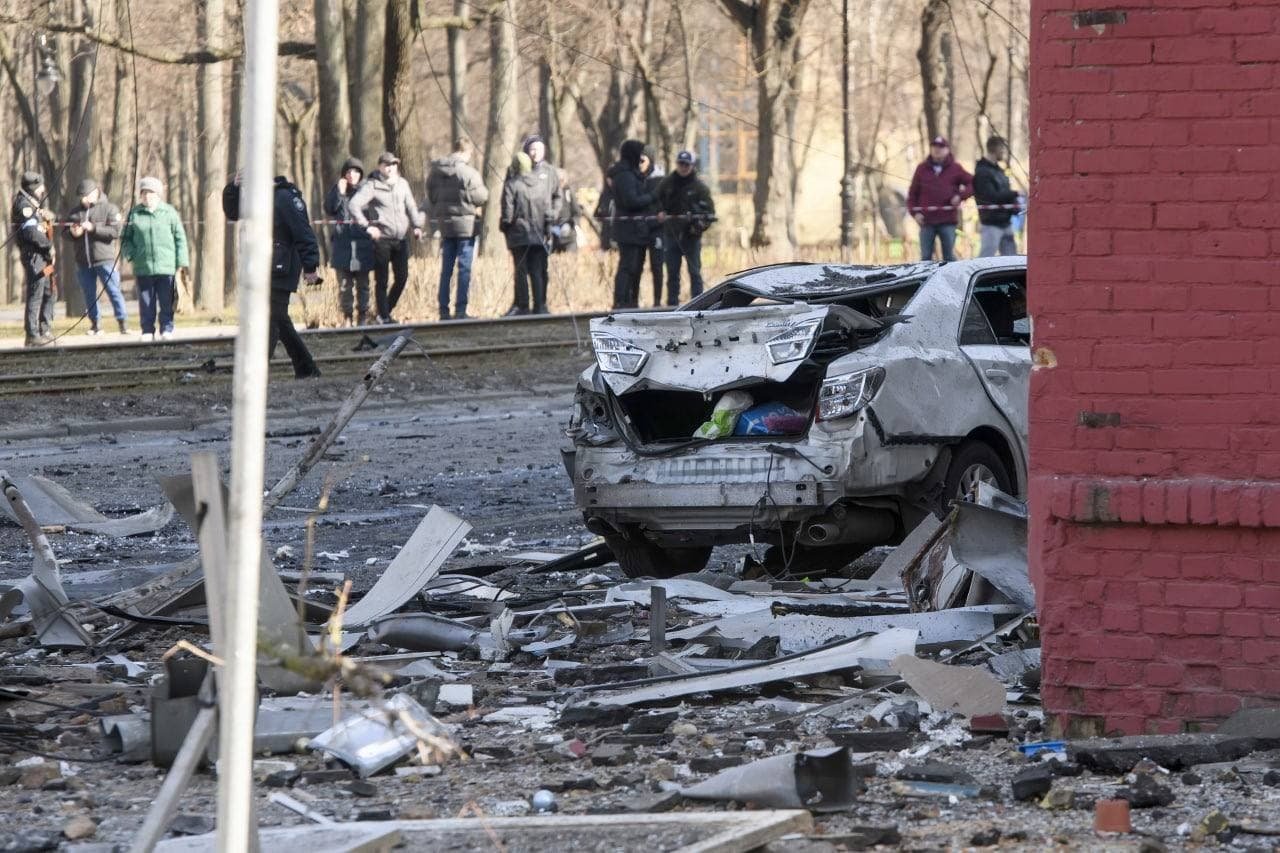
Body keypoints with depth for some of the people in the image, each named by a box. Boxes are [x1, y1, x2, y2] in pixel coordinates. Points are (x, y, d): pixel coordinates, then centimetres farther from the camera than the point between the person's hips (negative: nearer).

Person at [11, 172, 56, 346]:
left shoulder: (33, 204, 18)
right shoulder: (24, 205, -13)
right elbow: (31, 232, -22)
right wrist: (49, 245, -14)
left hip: (43, 255, 11)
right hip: (34, 255, -11)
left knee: (48, 293, 16)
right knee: (35, 295, -8)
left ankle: (45, 331, 22)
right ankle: (33, 335, -7)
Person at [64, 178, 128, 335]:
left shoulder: (110, 209, -1)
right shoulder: (74, 212, 13)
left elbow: (116, 231, -13)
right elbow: (64, 231, 16)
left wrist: (93, 228, -19)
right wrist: (72, 233, -8)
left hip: (104, 259, -4)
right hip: (83, 262, 5)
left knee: (113, 291, -6)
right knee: (89, 294, 8)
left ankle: (123, 322, -2)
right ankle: (94, 324, 17)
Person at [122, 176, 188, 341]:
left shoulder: (169, 212, 6)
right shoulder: (135, 214, 8)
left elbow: (180, 238, 7)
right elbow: (125, 239, 15)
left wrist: (181, 262, 1)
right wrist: (131, 254, -4)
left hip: (166, 265, -1)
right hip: (143, 267, 1)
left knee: (166, 301, 0)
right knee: (146, 302, 3)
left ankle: (167, 329, 6)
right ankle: (147, 331, 8)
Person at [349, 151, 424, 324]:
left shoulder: (402, 184, 12)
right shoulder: (372, 185, -6)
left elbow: (411, 206, 20)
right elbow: (354, 205, -14)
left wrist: (416, 225, 5)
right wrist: (367, 226, -20)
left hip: (401, 238, 5)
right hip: (382, 238, -5)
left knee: (402, 278, 4)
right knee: (382, 280, -2)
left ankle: (386, 312, 20)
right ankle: (384, 316, 5)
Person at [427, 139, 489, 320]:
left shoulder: (435, 173, 3)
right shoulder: (469, 173, -14)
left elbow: (431, 197, 8)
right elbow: (480, 197, -10)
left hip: (444, 224, 5)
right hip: (465, 224, -5)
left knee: (446, 269, 11)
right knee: (464, 268, -1)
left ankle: (443, 310, 11)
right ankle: (460, 310, -5)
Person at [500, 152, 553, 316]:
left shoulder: (511, 185, -7)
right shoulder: (540, 184, 7)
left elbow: (507, 212, -10)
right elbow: (548, 211, 8)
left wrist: (504, 227, 4)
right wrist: (546, 230, 13)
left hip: (519, 236, -4)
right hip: (538, 236, 4)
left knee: (521, 271, 0)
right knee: (537, 271, 6)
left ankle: (522, 306, -1)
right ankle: (539, 305, 4)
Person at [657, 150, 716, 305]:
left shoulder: (699, 187, -3)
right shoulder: (667, 183, 5)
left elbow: (709, 211, -4)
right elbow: (657, 202, 16)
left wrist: (701, 225, -19)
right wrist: (661, 213, -4)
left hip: (691, 235, -3)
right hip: (671, 234, 3)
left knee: (694, 272, 0)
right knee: (672, 273, 8)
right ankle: (672, 304, 14)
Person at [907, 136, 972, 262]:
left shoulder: (955, 169, 5)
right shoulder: (922, 169, 9)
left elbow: (973, 183, 7)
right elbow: (913, 193, 10)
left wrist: (961, 195, -8)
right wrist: (915, 212, -3)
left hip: (948, 220, -1)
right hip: (926, 222, 1)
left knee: (949, 256, 2)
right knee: (925, 257, 2)